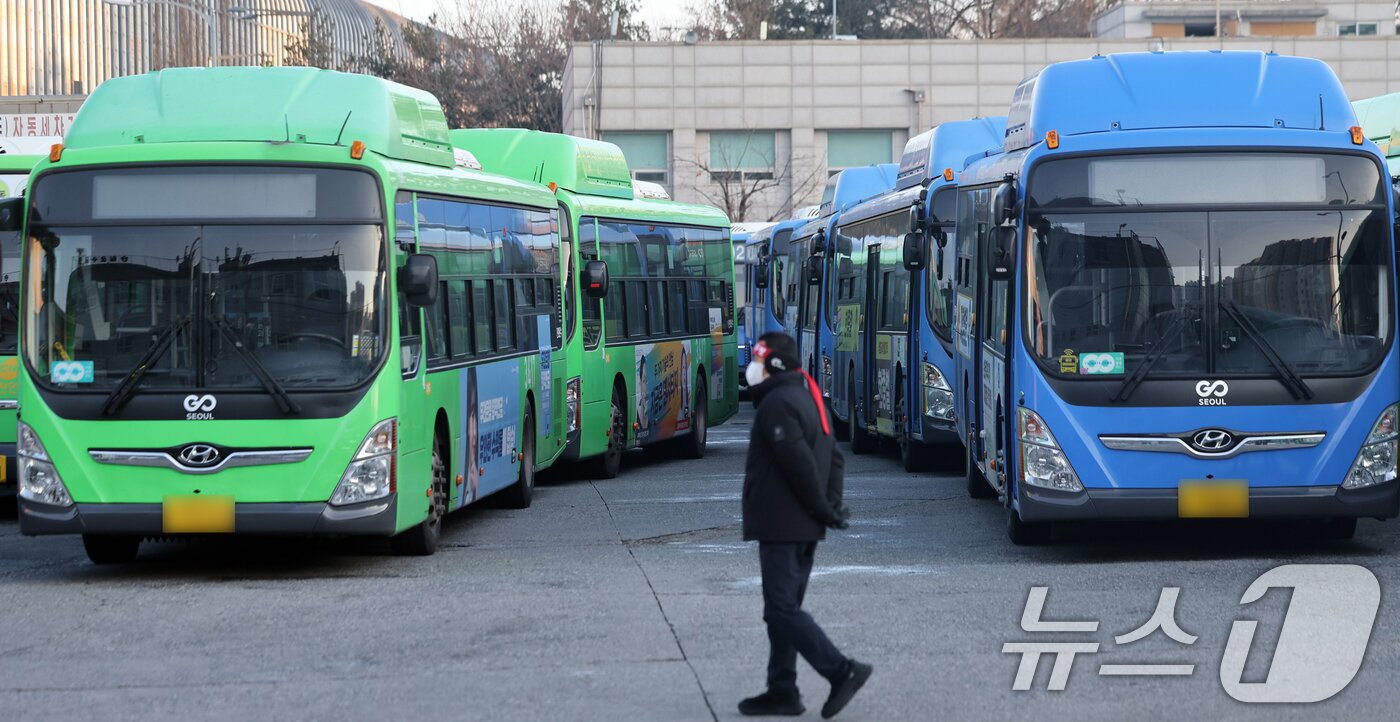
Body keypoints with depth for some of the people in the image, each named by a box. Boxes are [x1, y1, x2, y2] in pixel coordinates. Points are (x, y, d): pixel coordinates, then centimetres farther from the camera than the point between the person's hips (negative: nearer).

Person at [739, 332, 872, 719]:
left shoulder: (777, 404, -15)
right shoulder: (808, 398, 17)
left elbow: (799, 462, -21)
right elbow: (835, 457, 17)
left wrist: (822, 509, -13)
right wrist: (832, 504, 9)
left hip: (780, 526, -10)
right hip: (805, 528, 10)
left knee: (782, 609, -10)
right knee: (785, 609, 12)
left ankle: (842, 671, -16)